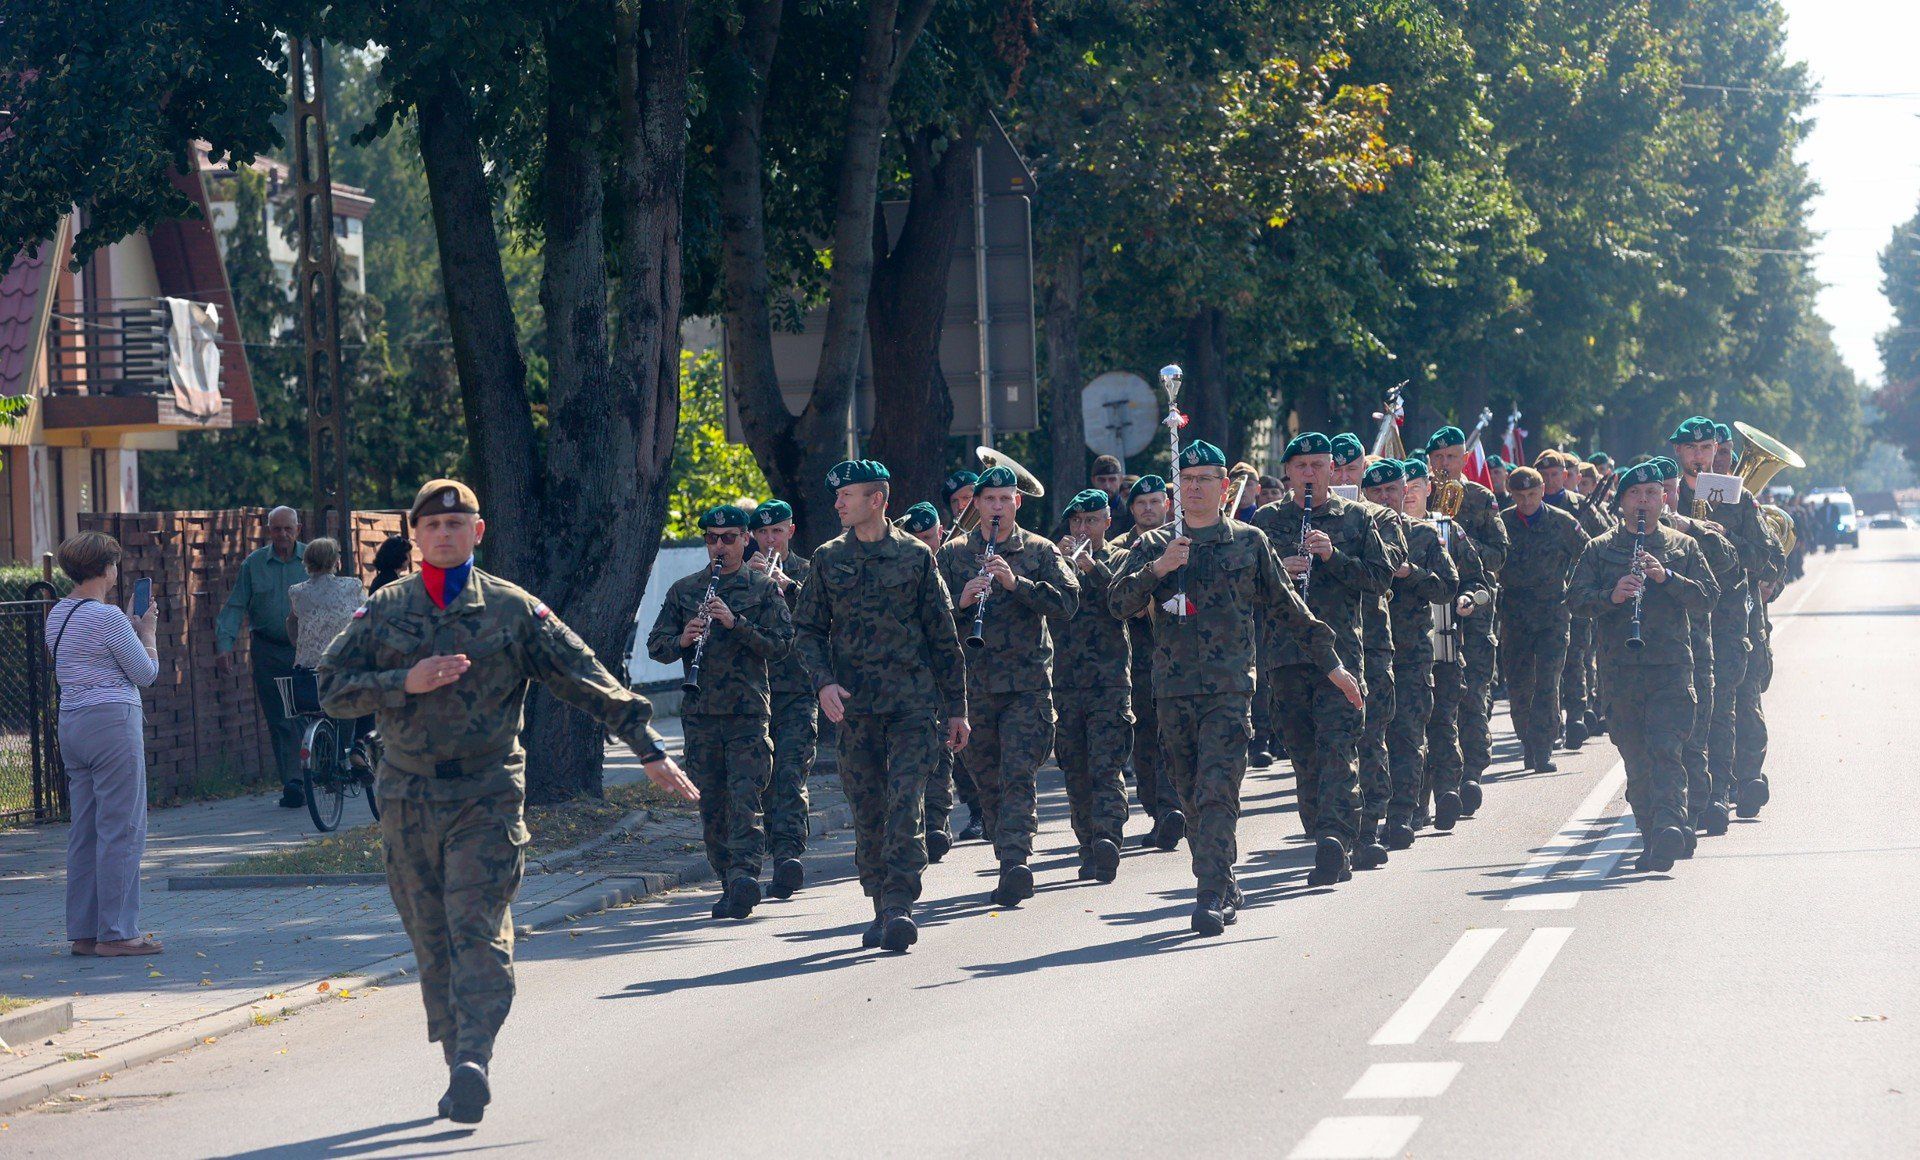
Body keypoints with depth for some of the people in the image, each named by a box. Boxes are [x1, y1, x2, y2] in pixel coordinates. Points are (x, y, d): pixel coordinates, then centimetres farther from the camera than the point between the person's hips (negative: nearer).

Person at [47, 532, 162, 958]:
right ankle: (116, 933, -4)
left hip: (71, 723, 9)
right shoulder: (107, 617, -14)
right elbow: (146, 674, -6)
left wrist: (131, 624, 21)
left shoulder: (58, 615, 12)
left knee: (84, 831, 11)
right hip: (112, 721, -9)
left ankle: (83, 931, 13)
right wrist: (147, 631, 9)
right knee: (122, 830, -4)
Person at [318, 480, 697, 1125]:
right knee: (433, 942, 5)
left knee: (478, 927, -15)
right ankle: (462, 1070, 14)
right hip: (407, 799, 3)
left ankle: (473, 1058, -25)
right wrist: (406, 683, -13)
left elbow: (584, 679, 3)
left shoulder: (512, 609, 4)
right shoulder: (383, 612, 8)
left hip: (487, 797, -3)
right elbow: (333, 688, 3)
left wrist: (649, 750, -1)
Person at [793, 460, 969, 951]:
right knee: (868, 811, 5)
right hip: (854, 706, 2)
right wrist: (823, 682, -8)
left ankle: (901, 905, -13)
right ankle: (883, 909, 16)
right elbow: (806, 629, 10)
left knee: (906, 804, -12)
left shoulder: (915, 556, 3)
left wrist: (956, 707, 7)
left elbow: (943, 636, 7)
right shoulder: (829, 559, 8)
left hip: (912, 703, -2)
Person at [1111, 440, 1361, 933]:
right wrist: (1158, 568, -16)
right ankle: (1225, 888, 21)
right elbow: (1119, 604, -1)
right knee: (1193, 799, 8)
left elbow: (1287, 607, 16)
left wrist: (1331, 664, 17)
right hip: (1173, 690, 3)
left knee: (1216, 795, -14)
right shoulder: (1154, 546, 11)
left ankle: (1211, 898, -19)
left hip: (1229, 688, -3)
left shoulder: (1249, 542, 8)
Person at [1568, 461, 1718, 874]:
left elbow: (1707, 598, 5)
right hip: (1621, 668, 2)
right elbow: (1576, 597, 4)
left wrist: (1666, 577, -10)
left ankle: (1669, 824, -30)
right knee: (1636, 760, 3)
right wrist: (1612, 595, -15)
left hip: (1672, 668, -2)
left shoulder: (1683, 547, 13)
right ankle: (1653, 839, 11)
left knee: (1665, 749, -17)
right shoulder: (1599, 549, 12)